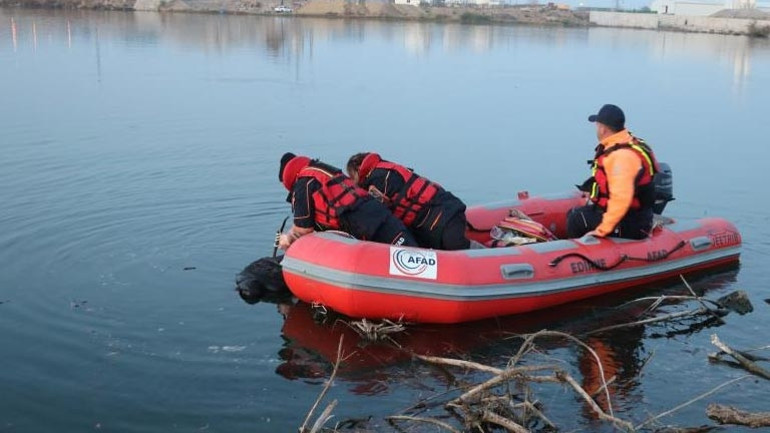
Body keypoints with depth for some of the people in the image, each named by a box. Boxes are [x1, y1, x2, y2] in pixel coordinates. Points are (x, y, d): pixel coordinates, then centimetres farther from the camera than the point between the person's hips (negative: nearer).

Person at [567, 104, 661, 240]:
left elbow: (621, 198, -34)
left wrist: (602, 230, -30)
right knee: (574, 213, 18)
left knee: (576, 219, -14)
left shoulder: (621, 156, -27)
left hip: (629, 224, -11)